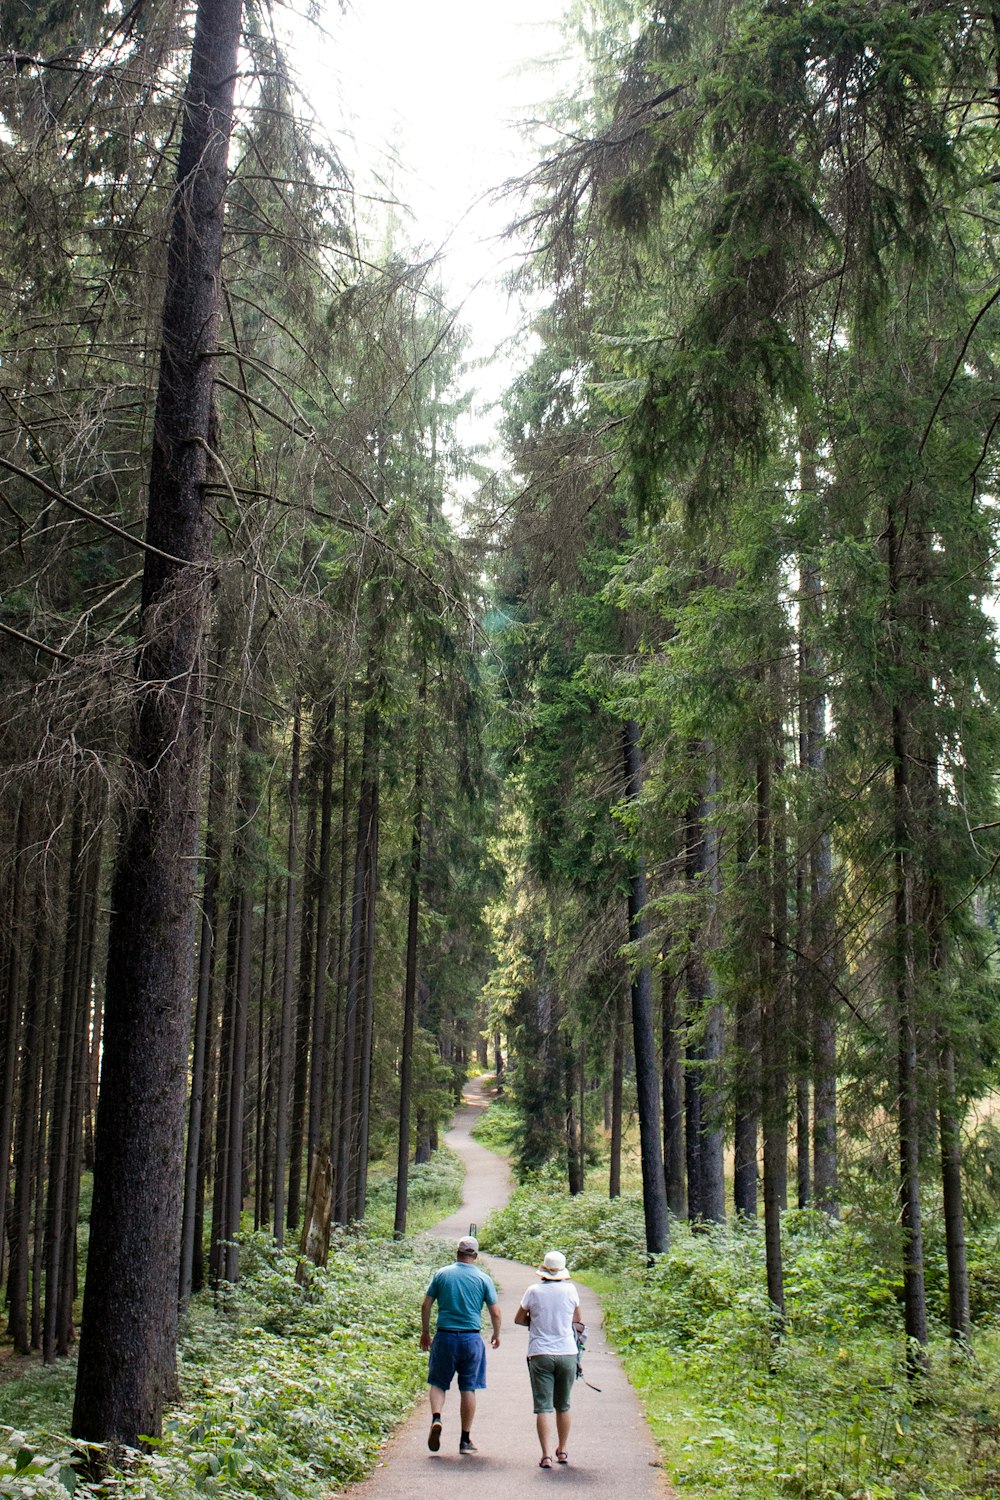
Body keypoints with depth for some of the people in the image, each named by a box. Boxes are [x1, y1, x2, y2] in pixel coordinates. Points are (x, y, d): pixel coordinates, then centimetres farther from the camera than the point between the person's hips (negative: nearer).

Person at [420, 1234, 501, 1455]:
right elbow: (495, 1313, 2)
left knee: (438, 1383, 13)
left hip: (445, 1337, 0)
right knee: (468, 1388, 8)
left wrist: (425, 1333, 15)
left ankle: (436, 1418, -13)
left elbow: (426, 1306, 3)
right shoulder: (483, 1279, 1)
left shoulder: (441, 1274, 2)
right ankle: (466, 1439, 11)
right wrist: (496, 1335, 19)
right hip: (471, 1338, 0)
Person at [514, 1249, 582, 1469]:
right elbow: (578, 1320, 14)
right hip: (567, 1353, 2)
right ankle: (562, 1451, 28)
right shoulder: (570, 1290, -1)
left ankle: (546, 1455, -11)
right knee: (563, 1406, 17)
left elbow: (519, 1319, 9)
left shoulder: (533, 1291, -5)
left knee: (543, 1407, -2)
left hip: (540, 1354, -2)